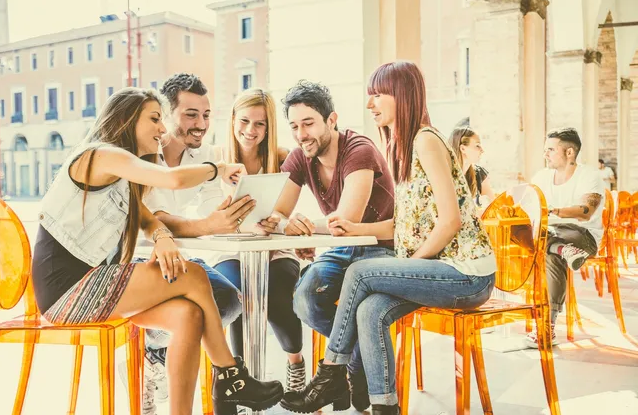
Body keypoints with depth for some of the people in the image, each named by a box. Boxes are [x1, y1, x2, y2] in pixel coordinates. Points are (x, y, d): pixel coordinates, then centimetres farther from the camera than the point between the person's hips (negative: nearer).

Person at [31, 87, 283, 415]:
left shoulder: (121, 176, 19)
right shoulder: (102, 155, -13)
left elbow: (147, 218, 10)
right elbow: (175, 179, -28)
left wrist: (163, 239, -14)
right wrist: (217, 169, -8)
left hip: (86, 285, 9)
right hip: (68, 290, -9)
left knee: (188, 315, -11)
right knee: (194, 277, -13)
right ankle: (230, 378, 2)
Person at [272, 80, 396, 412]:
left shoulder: (359, 151, -19)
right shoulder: (299, 158, -1)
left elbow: (348, 219, -30)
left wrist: (300, 226, -30)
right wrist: (286, 225, -31)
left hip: (379, 247, -5)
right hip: (340, 250, 5)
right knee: (304, 297, -24)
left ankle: (360, 374, -5)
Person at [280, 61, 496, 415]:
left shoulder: (425, 141, -13)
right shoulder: (399, 147, 14)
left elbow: (451, 219, -19)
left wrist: (410, 263, -12)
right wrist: (356, 229, 2)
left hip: (467, 272, -7)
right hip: (439, 271, 7)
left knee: (360, 273, -19)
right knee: (370, 311, -19)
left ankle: (331, 374, -2)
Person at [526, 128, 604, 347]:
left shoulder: (590, 176, -10)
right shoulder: (542, 176, 8)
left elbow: (586, 212, -27)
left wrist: (552, 211, -44)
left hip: (583, 236, -4)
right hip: (551, 234, 4)